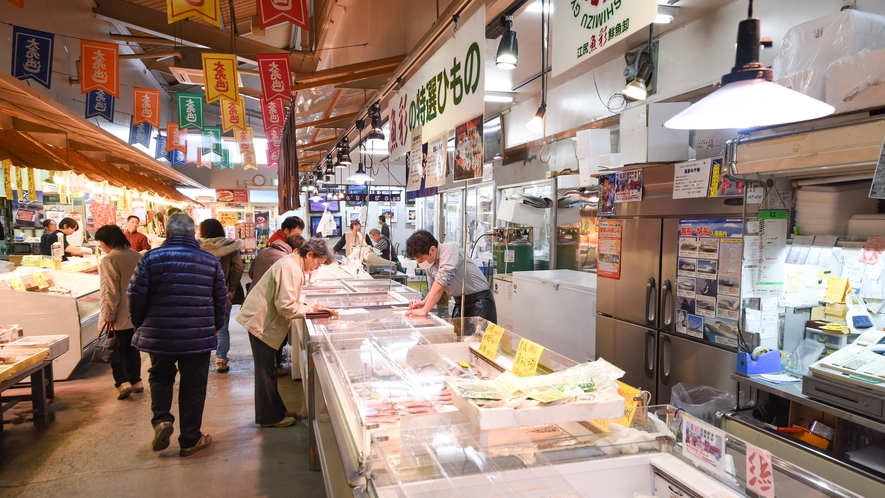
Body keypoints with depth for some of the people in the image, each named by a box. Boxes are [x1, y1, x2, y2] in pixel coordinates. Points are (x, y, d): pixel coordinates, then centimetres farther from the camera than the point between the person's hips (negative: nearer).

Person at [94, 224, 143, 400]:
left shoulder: (109, 260, -18)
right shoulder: (137, 256, 3)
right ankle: (135, 380, 21)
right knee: (132, 347, 16)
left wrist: (108, 316, -12)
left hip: (119, 315, -7)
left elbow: (109, 292, -19)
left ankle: (122, 382, -3)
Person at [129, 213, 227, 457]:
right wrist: (215, 327, 20)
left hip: (159, 334, 0)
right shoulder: (211, 260, 0)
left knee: (160, 377, 25)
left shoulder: (151, 258, -3)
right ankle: (190, 440, 19)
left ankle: (161, 420, 8)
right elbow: (221, 299, 5)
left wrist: (140, 325, 14)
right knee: (193, 386, 10)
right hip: (198, 336, 0)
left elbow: (137, 297, -3)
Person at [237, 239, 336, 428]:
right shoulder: (291, 269, -23)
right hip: (260, 322, -10)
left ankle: (274, 411, 27)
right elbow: (286, 306, -27)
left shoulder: (291, 264, 10)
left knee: (267, 370, 16)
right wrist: (309, 310, -13)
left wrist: (308, 307, 1)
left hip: (263, 320, 10)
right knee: (266, 371, 0)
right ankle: (270, 417, 11)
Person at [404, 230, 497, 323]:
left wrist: (425, 310, -31)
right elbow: (434, 289, 12)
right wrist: (424, 303, -9)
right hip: (460, 302, 7)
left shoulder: (450, 249, -20)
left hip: (480, 299, -7)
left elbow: (442, 281, -30)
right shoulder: (429, 264, 2)